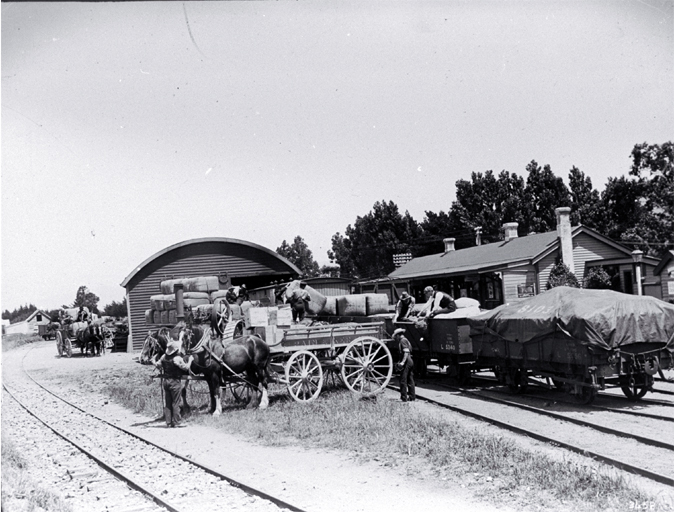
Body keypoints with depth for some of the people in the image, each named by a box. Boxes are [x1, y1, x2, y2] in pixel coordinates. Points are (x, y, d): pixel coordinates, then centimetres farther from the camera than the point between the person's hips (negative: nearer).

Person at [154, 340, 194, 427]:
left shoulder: (164, 357, 0)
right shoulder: (177, 358, -19)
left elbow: (158, 365, 11)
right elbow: (186, 367, -17)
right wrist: (190, 360, -3)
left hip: (165, 381, 6)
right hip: (175, 382, -6)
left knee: (167, 403, 11)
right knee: (176, 403, 2)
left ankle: (168, 422, 14)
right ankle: (176, 422, 5)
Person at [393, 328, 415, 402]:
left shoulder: (402, 340, -9)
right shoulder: (406, 340, 20)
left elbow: (406, 352, -20)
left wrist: (402, 362, -26)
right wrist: (401, 362, 22)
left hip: (406, 362, -10)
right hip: (411, 361, 10)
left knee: (403, 380, -5)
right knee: (410, 380, 13)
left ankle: (403, 398, -3)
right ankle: (412, 397, 17)